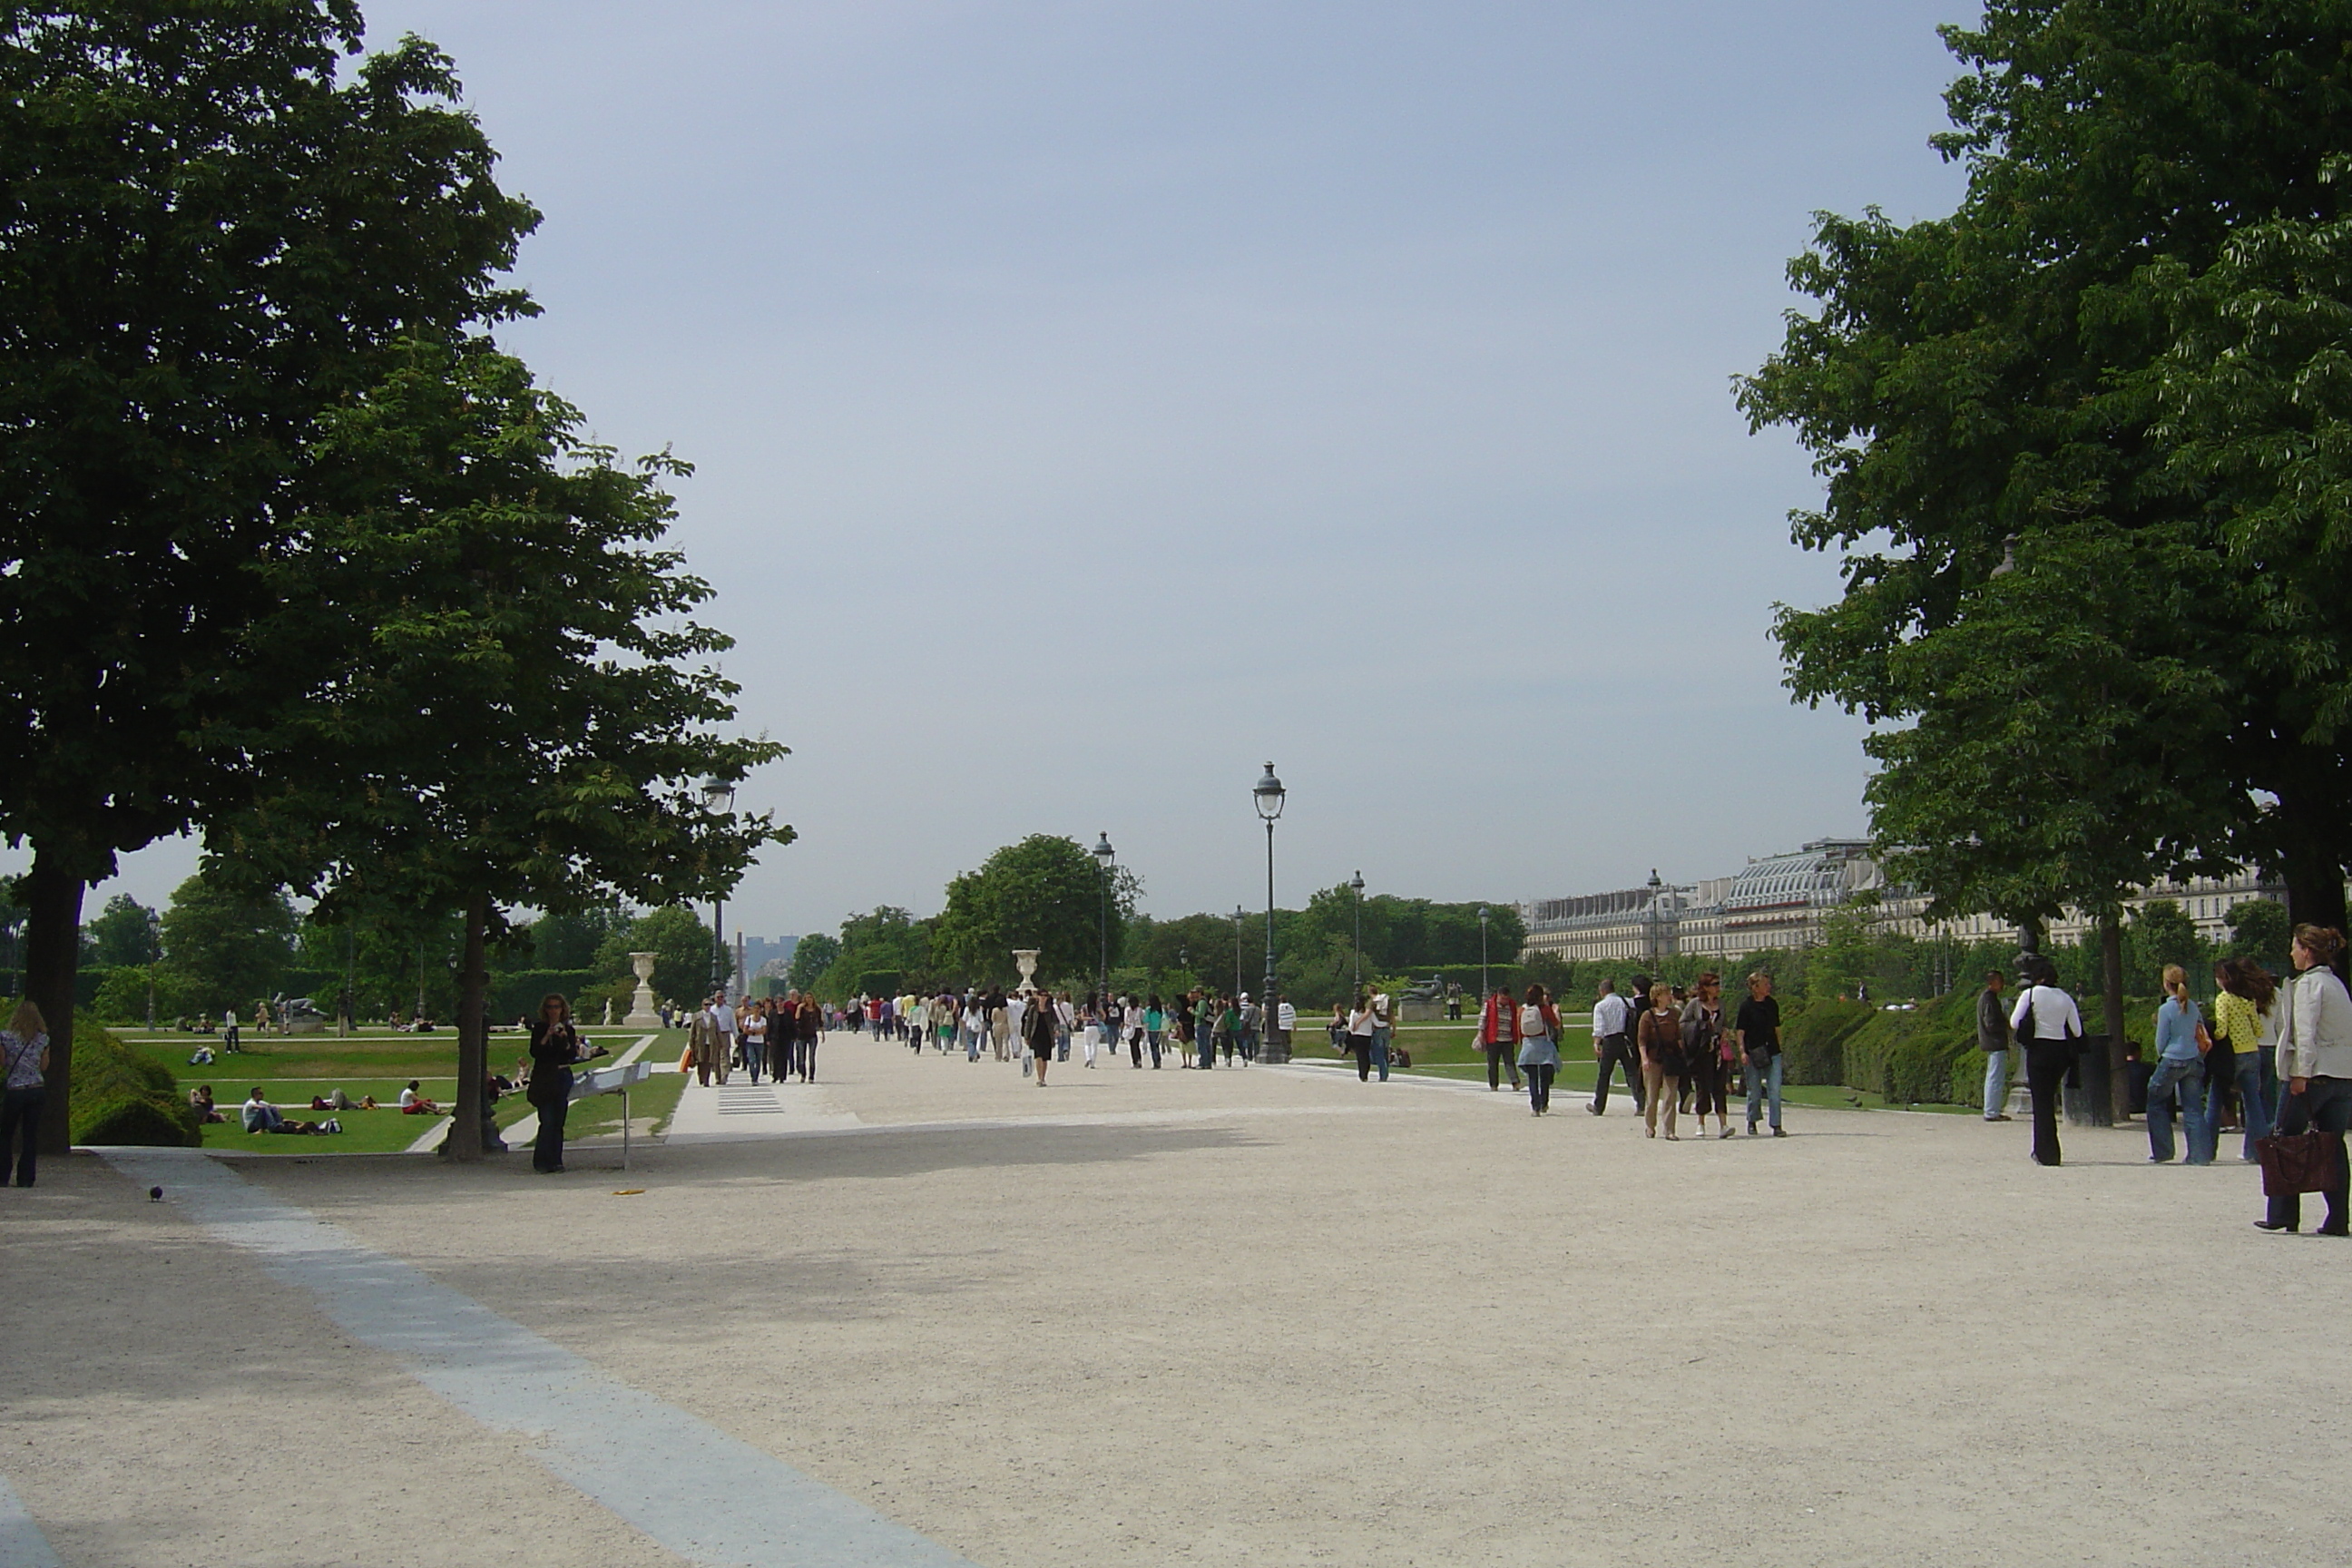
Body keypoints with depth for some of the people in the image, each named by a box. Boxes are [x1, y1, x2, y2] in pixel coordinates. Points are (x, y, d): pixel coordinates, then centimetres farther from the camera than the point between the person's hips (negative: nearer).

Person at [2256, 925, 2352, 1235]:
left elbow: (2306, 1032, -17)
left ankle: (2282, 1214, 2)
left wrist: (2301, 1073, -19)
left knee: (2286, 1141, 2)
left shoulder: (2308, 983, -9)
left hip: (2314, 1072, -8)